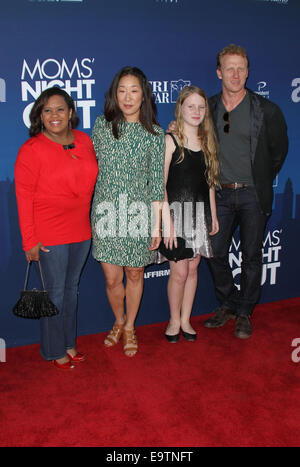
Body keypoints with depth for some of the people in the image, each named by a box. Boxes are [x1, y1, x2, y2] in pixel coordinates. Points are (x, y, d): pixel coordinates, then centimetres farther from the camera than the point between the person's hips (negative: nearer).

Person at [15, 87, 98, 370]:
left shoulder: (84, 141, 5)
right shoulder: (31, 149, -10)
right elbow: (24, 198, -11)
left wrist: (91, 222, 9)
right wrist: (30, 240, -14)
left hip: (81, 231, 5)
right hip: (50, 235, -5)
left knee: (72, 287, 16)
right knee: (55, 291, 5)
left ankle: (69, 343, 33)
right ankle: (55, 351, 23)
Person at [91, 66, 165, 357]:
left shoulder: (154, 134, 0)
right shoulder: (102, 125, 3)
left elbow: (156, 182, 0)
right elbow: (92, 168, 8)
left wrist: (156, 224, -2)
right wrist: (92, 212, 6)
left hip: (139, 213, -1)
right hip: (106, 211, 1)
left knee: (135, 274, 10)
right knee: (112, 279, 4)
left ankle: (130, 328, 33)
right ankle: (118, 322, 34)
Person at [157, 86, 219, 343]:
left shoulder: (206, 142, 10)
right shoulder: (170, 140, -7)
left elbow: (209, 182, 15)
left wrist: (213, 215, 12)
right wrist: (167, 220, -18)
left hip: (200, 212, 5)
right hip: (177, 210, -5)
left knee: (193, 268, 10)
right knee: (179, 272, -3)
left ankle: (185, 320, 24)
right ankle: (174, 320, 18)